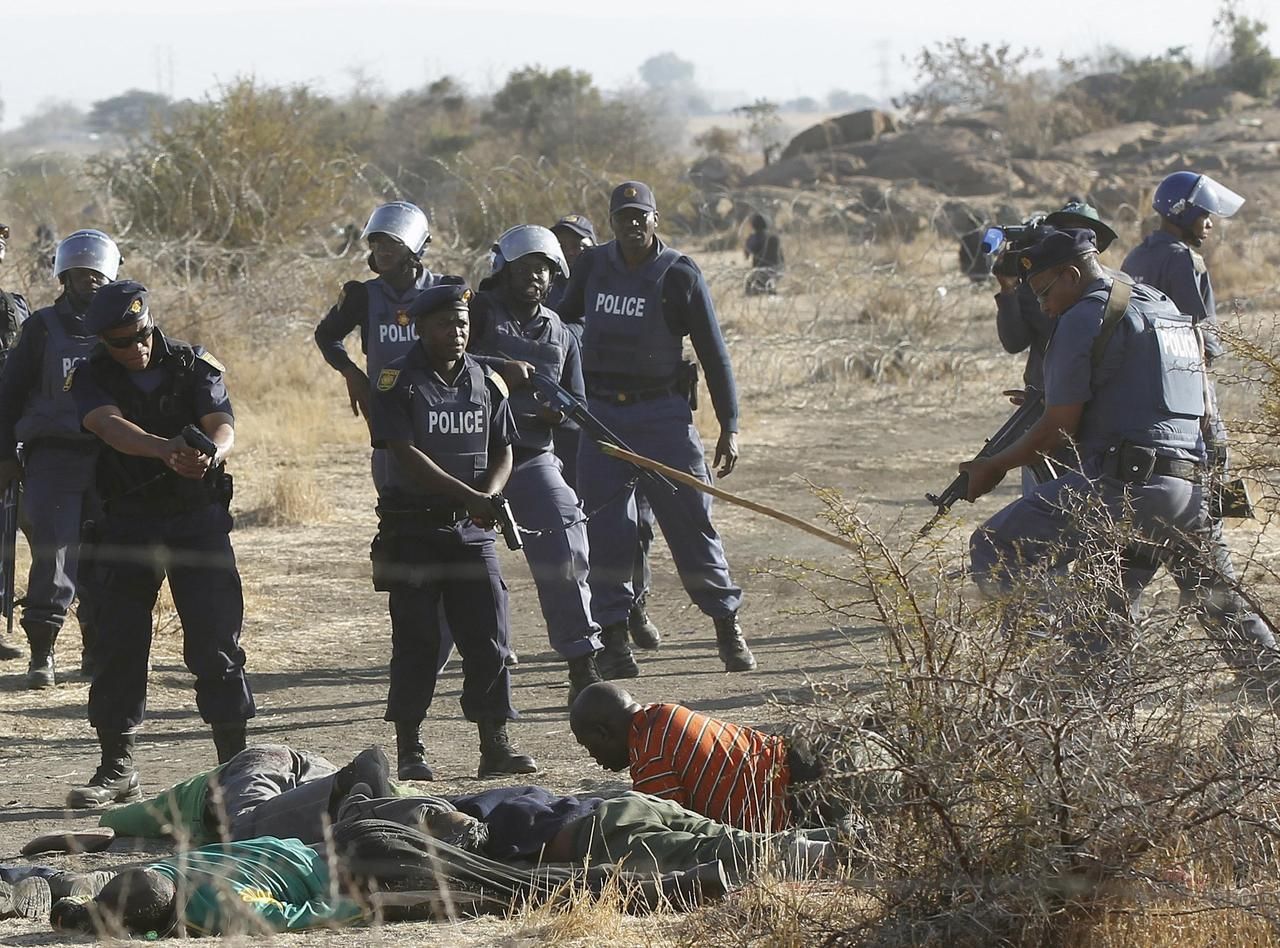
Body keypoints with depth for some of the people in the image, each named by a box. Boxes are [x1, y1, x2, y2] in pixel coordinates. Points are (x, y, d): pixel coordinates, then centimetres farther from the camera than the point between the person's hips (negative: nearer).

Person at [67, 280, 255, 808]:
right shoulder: (91, 379, -4)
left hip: (198, 516, -1)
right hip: (127, 522, 1)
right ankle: (116, 769, 11)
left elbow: (222, 424, -16)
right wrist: (167, 449, -45)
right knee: (118, 644, 2)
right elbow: (113, 427, -24)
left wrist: (211, 454, -41)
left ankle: (234, 761, 0)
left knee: (217, 641, -5)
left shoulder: (194, 365, -1)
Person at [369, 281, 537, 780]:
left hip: (471, 532, 4)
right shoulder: (398, 382, -6)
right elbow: (407, 457, -15)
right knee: (416, 641, -1)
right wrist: (470, 497, -21)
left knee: (489, 636, 0)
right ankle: (409, 751, 6)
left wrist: (490, 496, -10)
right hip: (412, 528, -4)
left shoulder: (486, 382, 9)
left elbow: (502, 452, 12)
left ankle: (495, 744, 6)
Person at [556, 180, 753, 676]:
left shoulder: (680, 276, -6)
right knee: (606, 528, -1)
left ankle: (726, 622, 9)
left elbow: (713, 353, -3)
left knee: (690, 519, -3)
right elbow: (561, 322, 21)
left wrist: (729, 426, -5)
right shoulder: (591, 266, 5)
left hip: (662, 412, -3)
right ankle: (612, 636, 4)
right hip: (601, 412, 3)